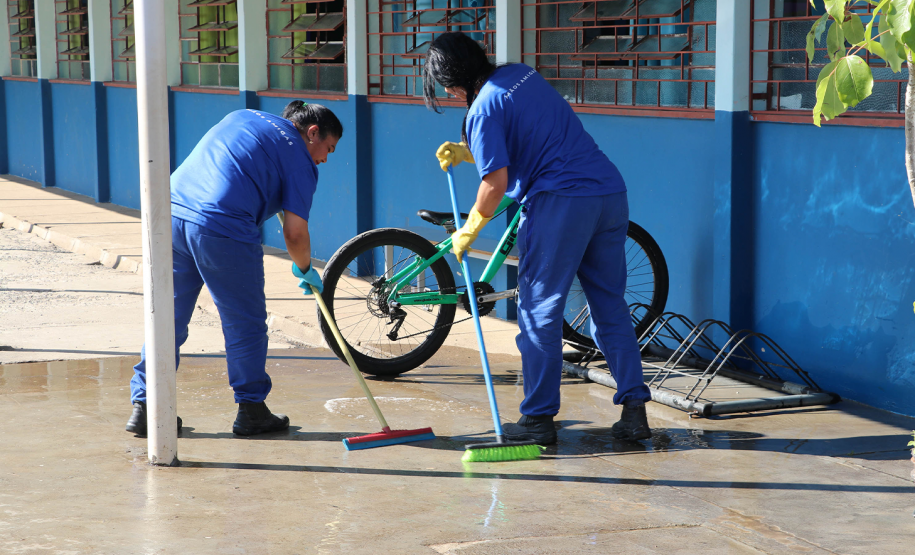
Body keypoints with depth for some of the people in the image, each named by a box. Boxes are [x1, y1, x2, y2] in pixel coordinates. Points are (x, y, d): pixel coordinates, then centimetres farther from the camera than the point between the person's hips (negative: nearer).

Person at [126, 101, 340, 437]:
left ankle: (145, 406, 16)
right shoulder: (300, 160, 6)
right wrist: (305, 270, 20)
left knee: (167, 319, 14)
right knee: (245, 324, 9)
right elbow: (295, 233, 2)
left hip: (171, 211, 7)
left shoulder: (244, 116, 25)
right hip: (224, 231, -6)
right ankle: (251, 411, 17)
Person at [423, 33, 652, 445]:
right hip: (610, 194, 8)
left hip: (561, 201, -8)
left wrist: (467, 233, 3)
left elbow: (496, 183, -11)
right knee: (610, 306, 13)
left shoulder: (483, 110, -8)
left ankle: (538, 420, 6)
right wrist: (463, 152, 24)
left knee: (539, 312, 3)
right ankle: (635, 410, 10)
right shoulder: (521, 73, 17)